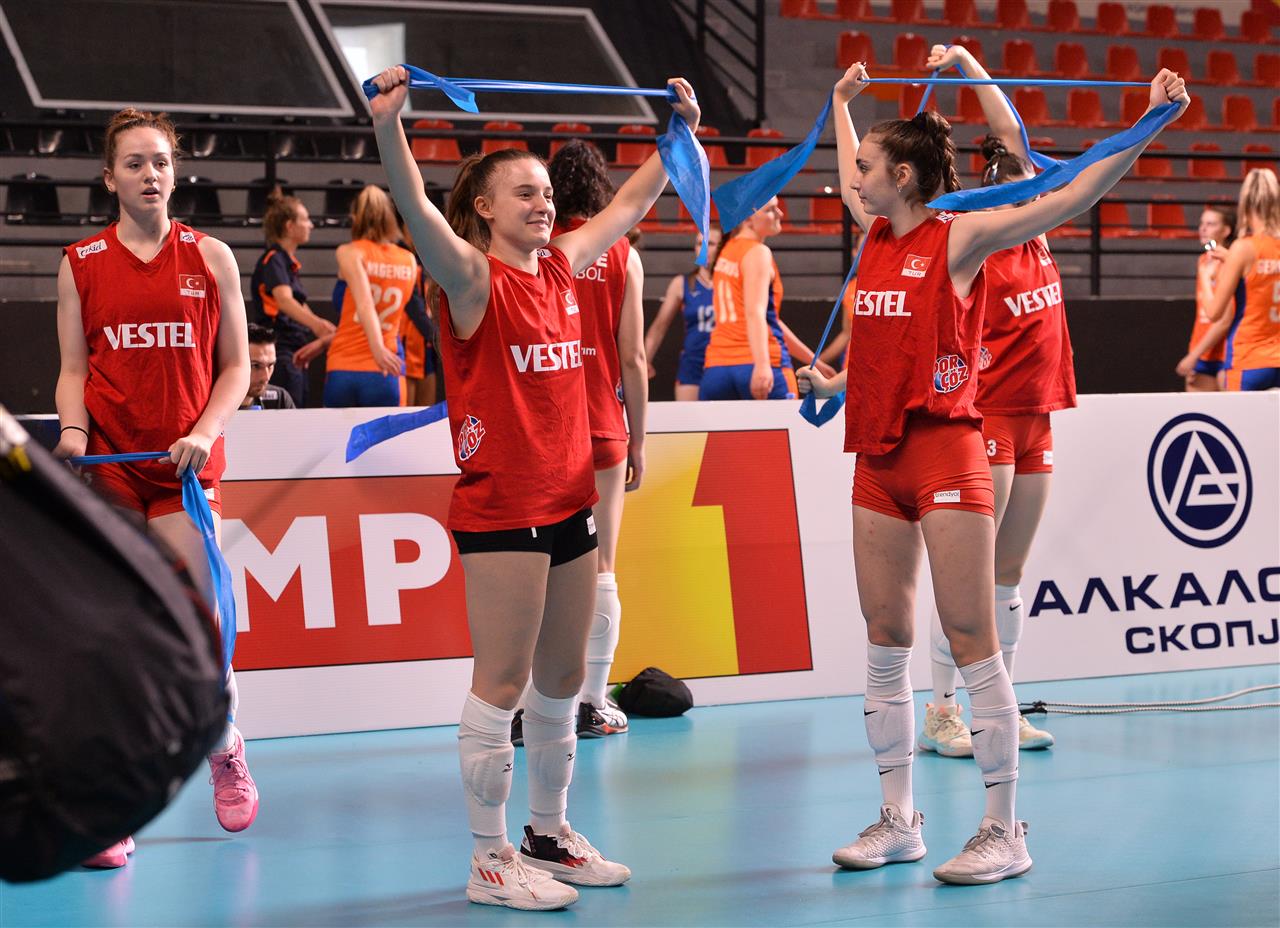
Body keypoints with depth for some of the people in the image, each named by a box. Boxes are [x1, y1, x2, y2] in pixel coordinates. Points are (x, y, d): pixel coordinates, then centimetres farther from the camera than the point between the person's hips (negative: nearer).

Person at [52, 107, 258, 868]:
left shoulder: (211, 258, 6)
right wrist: (73, 431, -9)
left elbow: (235, 367, 7)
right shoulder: (80, 264, 7)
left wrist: (204, 434, -9)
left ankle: (226, 747, 24)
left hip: (186, 463, 0)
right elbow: (74, 369, 10)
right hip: (106, 463, 1)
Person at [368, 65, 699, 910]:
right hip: (500, 512, -7)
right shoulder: (472, 278, -7)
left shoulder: (562, 268, 11)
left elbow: (631, 204, 24)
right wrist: (388, 126, -38)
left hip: (570, 505, 7)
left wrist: (681, 132, 26)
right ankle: (491, 860, 3)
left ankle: (549, 834, 27)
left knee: (562, 681, 14)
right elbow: (417, 209, -25)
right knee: (502, 683, -4)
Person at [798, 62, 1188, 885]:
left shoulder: (961, 237, -7)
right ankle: (898, 822, 17)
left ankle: (1004, 833, -2)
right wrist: (843, 102, 48)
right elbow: (850, 179, 36)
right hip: (879, 458, 7)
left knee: (972, 642, -7)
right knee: (885, 643, 8)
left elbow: (1078, 194, -13)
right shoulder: (877, 234, 12)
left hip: (945, 453, -7)